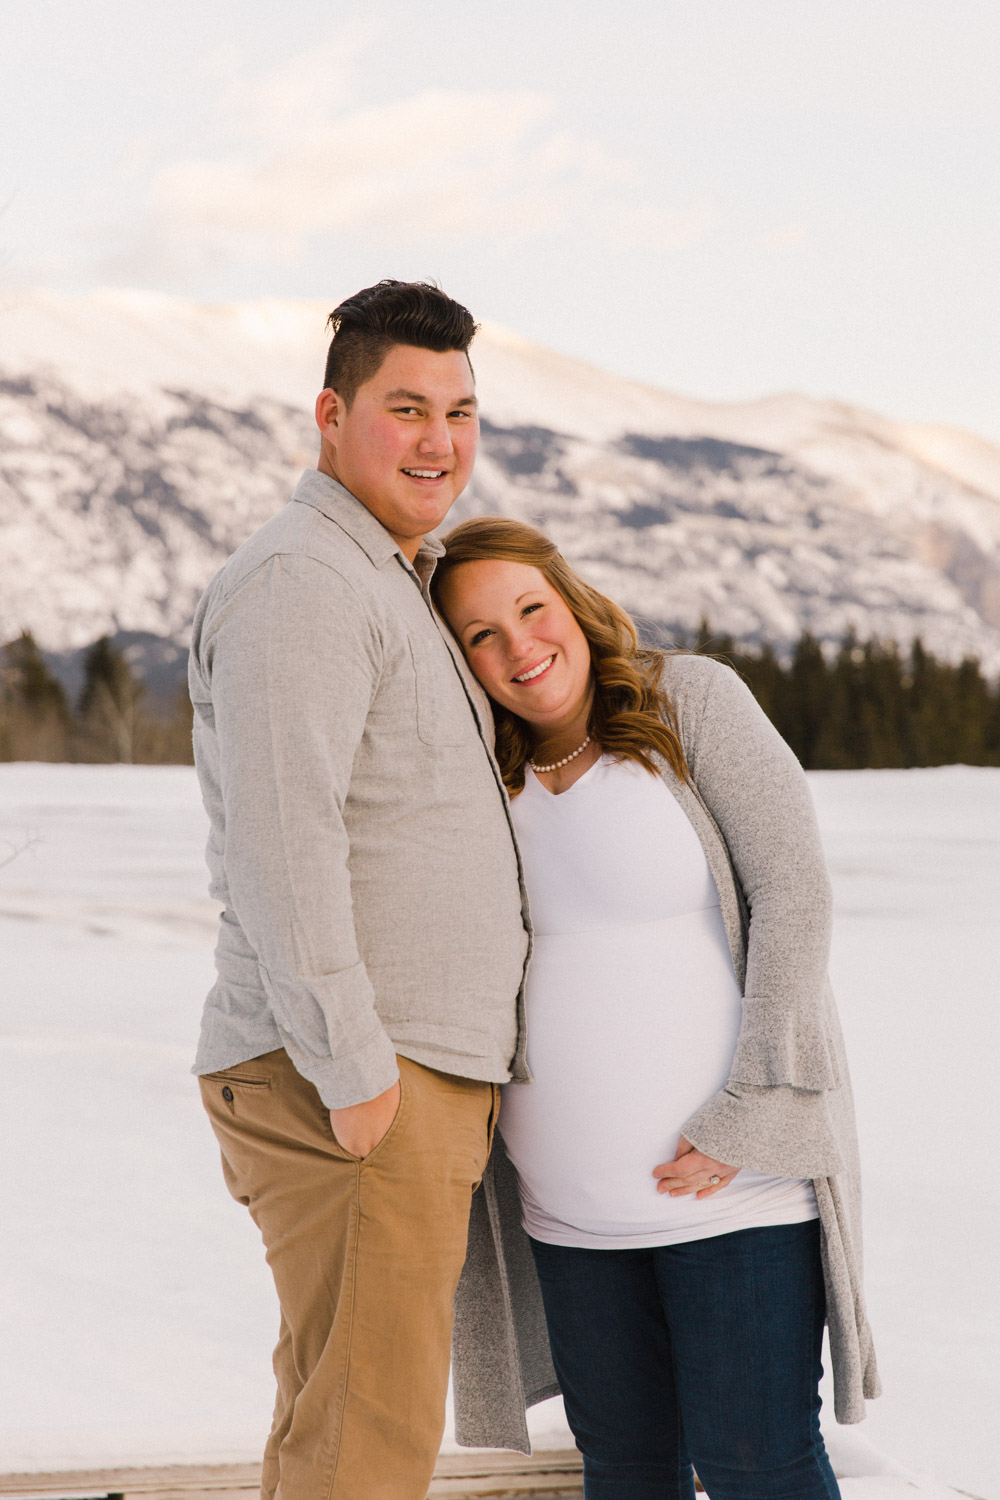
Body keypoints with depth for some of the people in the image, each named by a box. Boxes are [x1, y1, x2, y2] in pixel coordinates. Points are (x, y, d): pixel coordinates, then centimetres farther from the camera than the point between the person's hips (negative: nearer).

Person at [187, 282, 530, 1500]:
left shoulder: (390, 588, 22)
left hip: (421, 1077, 10)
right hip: (345, 1081, -10)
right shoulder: (300, 579, -11)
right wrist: (352, 1064, -22)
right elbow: (279, 833, -21)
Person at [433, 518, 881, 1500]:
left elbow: (792, 889, -12)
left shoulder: (693, 701, -5)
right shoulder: (490, 776, 9)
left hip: (733, 1181, -5)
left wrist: (747, 1110, -17)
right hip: (571, 1205, 5)